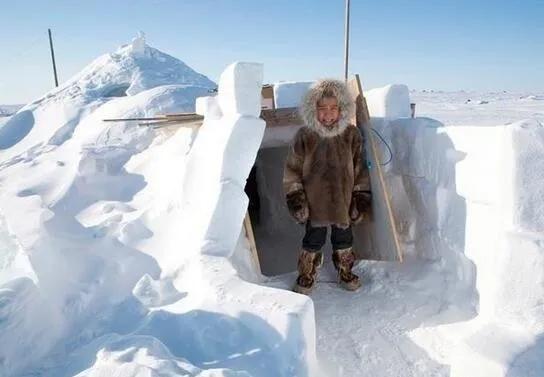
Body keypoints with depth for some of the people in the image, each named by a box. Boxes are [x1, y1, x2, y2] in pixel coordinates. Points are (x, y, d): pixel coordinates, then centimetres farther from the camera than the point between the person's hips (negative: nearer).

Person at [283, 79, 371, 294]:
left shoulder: (352, 135, -5)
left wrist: (362, 198, 0)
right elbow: (292, 171, -4)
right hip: (314, 203, -2)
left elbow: (361, 169, 1)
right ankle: (307, 276, 33)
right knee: (313, 241, 12)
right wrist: (295, 199, -6)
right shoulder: (304, 137, -10)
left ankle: (345, 272, 42)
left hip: (343, 201, 2)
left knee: (344, 239, 19)